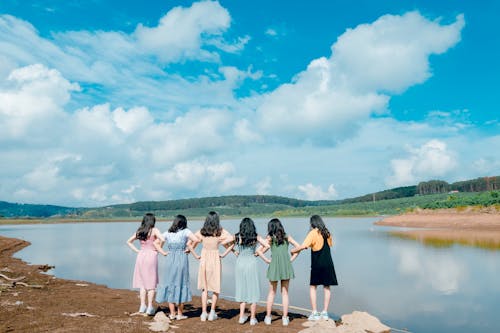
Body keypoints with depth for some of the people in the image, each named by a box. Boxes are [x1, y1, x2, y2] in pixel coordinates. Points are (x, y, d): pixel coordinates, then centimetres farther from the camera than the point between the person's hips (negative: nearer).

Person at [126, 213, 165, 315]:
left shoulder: (139, 231, 9)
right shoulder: (154, 230, -7)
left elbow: (129, 242, 16)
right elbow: (163, 239, -21)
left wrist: (137, 251, 11)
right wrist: (161, 251, -7)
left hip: (141, 256, 5)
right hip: (151, 256, -5)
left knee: (142, 282, 13)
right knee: (151, 283, 3)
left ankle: (142, 306, 16)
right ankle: (150, 307, 5)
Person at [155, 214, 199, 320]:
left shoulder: (167, 233, 7)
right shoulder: (185, 231, -3)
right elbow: (196, 240, -15)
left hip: (169, 260, 3)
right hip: (181, 260, -3)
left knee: (169, 284, 12)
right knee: (181, 284, 7)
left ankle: (172, 313, 18)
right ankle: (180, 314, 13)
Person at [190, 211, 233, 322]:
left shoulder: (201, 232, -3)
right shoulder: (220, 232, -7)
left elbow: (190, 244, -5)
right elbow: (232, 242, -16)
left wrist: (196, 256, 0)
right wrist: (224, 254, -9)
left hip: (204, 259, 2)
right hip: (215, 259, -1)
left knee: (204, 288, 14)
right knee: (215, 287, 15)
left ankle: (204, 313, 15)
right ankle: (212, 313, 17)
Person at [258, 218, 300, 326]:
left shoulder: (270, 238, 0)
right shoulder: (286, 237, 7)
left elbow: (260, 251, -8)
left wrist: (267, 260, 1)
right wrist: (291, 259, 4)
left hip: (274, 265, -1)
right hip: (286, 265, 1)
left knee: (272, 292, 12)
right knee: (285, 293, 10)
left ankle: (268, 317, 18)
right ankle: (285, 318, 12)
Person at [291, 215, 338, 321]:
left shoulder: (313, 233, -10)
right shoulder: (327, 233, 7)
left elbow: (303, 246, -18)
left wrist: (293, 251, -4)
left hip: (317, 264, -5)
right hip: (328, 264, 5)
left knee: (313, 287, 7)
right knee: (326, 288, 9)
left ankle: (314, 313, 5)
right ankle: (325, 312, 12)